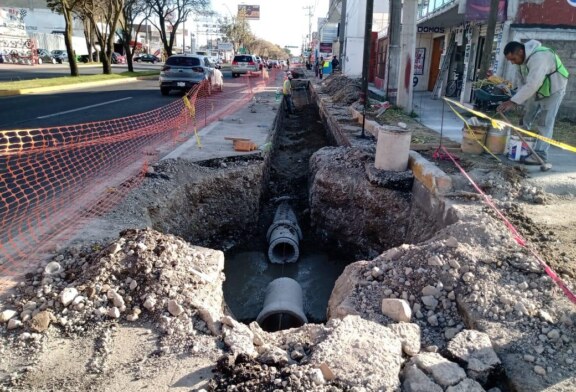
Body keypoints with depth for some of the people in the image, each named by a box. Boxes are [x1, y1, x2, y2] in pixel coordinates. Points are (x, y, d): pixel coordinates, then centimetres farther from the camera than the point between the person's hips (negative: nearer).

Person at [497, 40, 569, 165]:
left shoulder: (538, 57, -35)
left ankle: (539, 155, -10)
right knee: (527, 120, 11)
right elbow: (521, 82, -3)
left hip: (553, 89, -8)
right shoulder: (521, 58, -6)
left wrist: (513, 102, -47)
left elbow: (532, 85, -44)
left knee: (544, 123, -11)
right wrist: (522, 103, -14)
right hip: (536, 90, 9)